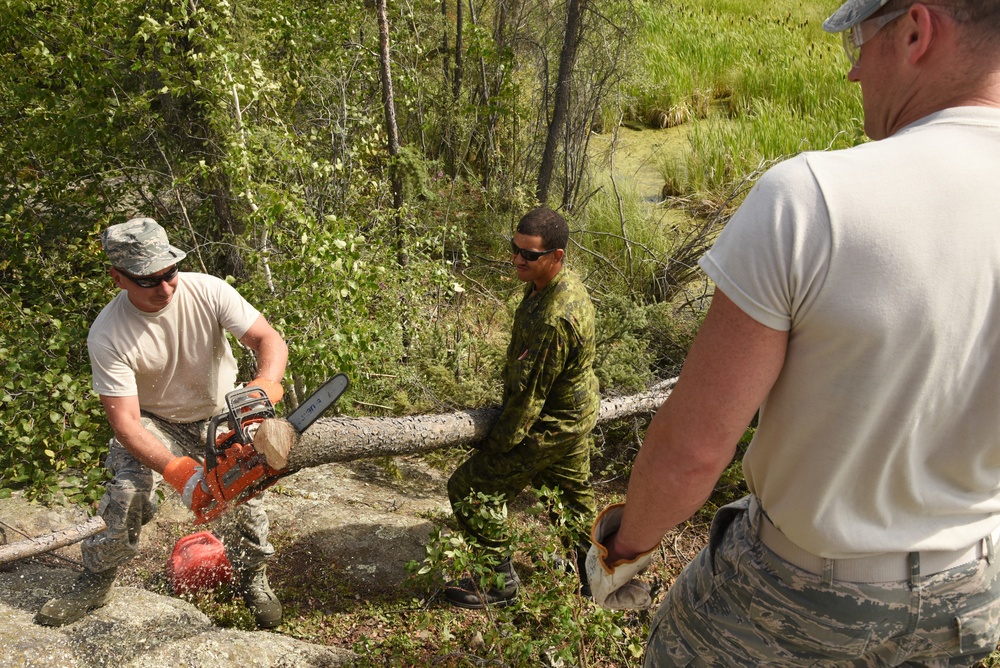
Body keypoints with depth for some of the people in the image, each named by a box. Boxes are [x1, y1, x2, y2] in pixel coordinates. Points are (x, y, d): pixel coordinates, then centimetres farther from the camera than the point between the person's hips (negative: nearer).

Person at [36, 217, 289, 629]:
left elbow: (269, 340, -25)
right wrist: (179, 472, -39)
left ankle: (252, 578, 14)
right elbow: (125, 422, -26)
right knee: (129, 490, -21)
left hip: (221, 414, 1)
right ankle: (95, 583, 6)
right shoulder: (107, 336, -26)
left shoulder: (209, 291, -24)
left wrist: (265, 385, -48)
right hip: (157, 422, -1)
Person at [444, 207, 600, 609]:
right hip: (578, 413, 10)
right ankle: (587, 567, 52)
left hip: (550, 426, -10)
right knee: (574, 489, 29)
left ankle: (500, 582, 14)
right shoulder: (569, 284, -3)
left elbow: (529, 392, -27)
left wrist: (500, 444, -15)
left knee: (469, 489, -1)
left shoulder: (552, 319, -36)